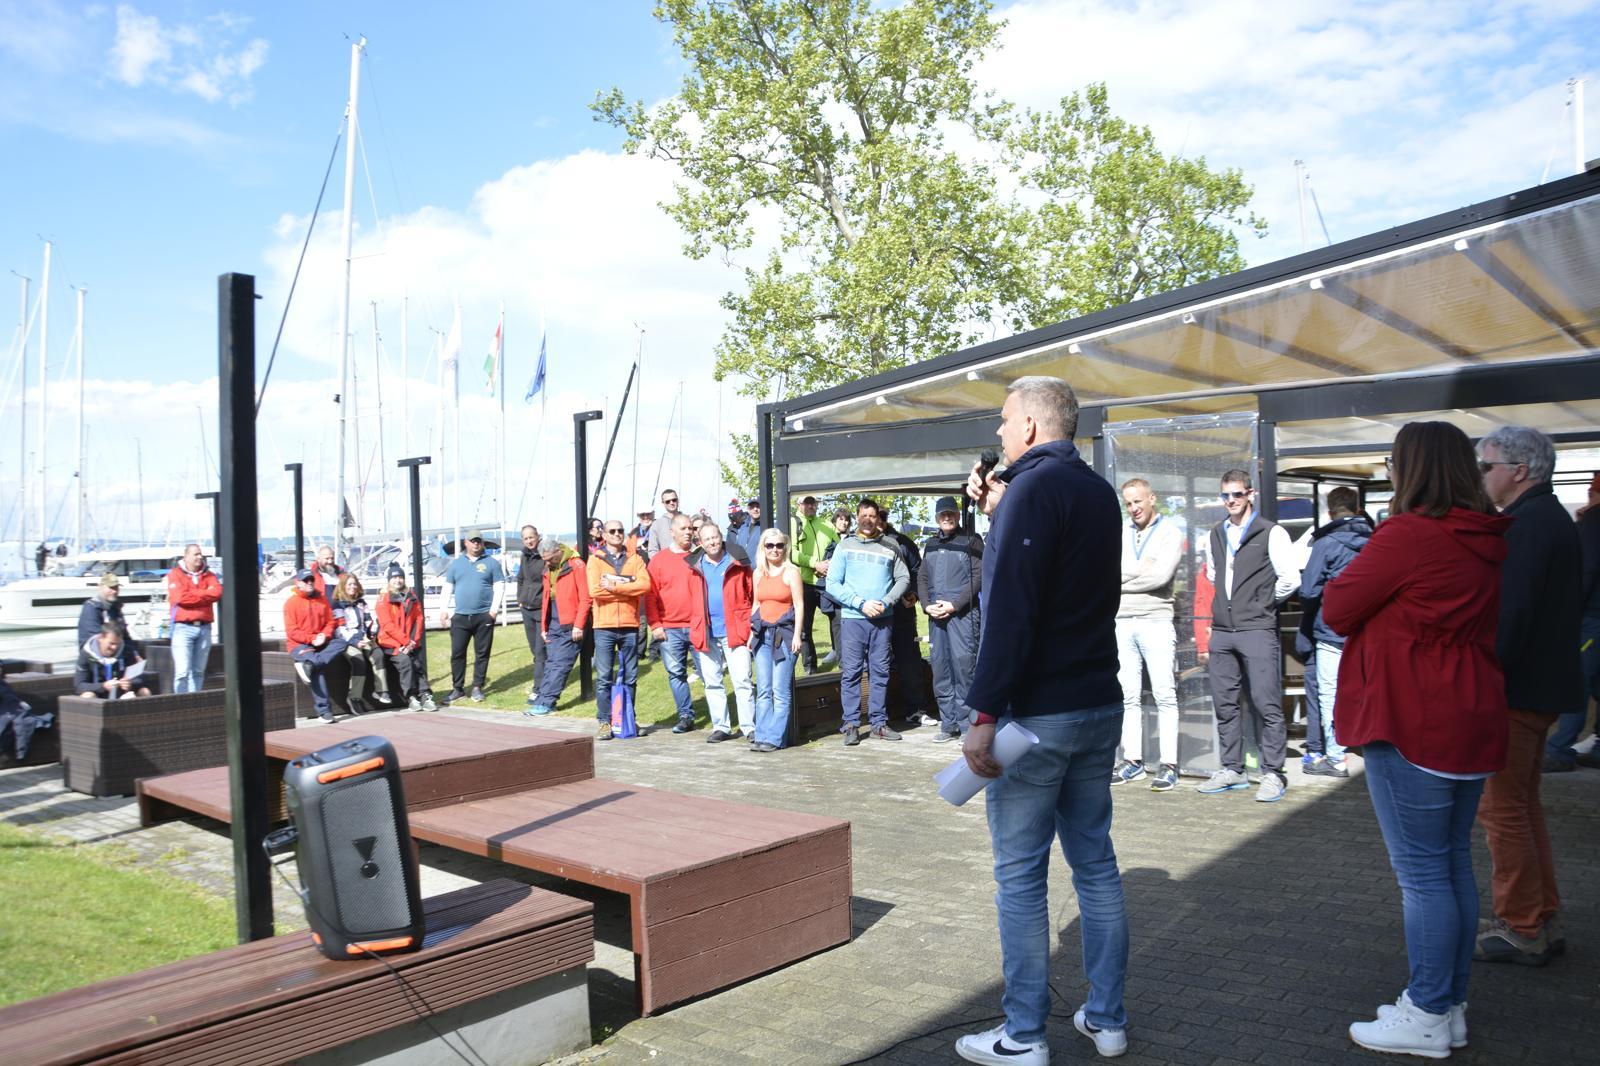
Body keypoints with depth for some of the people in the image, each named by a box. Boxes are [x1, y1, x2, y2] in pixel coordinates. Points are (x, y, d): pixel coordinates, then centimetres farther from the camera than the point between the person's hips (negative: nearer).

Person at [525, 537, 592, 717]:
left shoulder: (575, 565, -11)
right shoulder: (548, 569, 13)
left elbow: (585, 598, -14)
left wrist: (578, 626, -15)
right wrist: (545, 627, 16)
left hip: (570, 626, -7)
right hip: (554, 626, 7)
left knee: (559, 664, -7)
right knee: (550, 663, 7)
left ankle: (545, 702, -6)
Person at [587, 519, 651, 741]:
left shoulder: (634, 559, 10)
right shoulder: (595, 559, 5)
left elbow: (645, 584, -8)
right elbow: (594, 590, -10)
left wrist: (614, 586, -13)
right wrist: (628, 589, -8)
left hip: (630, 626, 2)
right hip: (604, 626, -2)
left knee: (629, 677, 8)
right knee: (604, 677, -2)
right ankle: (604, 722, 4)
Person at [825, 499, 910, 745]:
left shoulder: (890, 548, 9)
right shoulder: (845, 546, 5)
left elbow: (903, 578, 8)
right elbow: (833, 584, 0)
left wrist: (886, 602, -8)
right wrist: (861, 603, -10)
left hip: (883, 619, 2)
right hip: (852, 618, -2)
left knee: (880, 672, 6)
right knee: (851, 672, -2)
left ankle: (878, 722, 14)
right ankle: (851, 725, 4)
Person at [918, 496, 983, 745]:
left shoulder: (971, 540, 2)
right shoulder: (931, 544, 18)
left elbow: (978, 576, -6)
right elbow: (922, 578, 16)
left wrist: (954, 604, -13)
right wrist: (927, 605, -1)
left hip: (963, 613, -5)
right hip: (936, 615, 5)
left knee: (963, 667, -7)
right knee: (940, 669, 6)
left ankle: (966, 725, 0)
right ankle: (948, 724, 14)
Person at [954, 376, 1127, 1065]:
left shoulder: (1034, 487, -14)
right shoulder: (1099, 492, 13)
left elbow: (1011, 608, -22)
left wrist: (985, 713, -22)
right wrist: (999, 511, 16)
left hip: (1037, 714, -9)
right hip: (1099, 704, 9)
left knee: (1019, 876, 1)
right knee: (1095, 862, 15)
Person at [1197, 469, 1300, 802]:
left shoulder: (1271, 533, -4)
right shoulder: (1215, 536, 14)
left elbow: (1290, 578, -6)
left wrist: (1265, 603, 4)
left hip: (1257, 630, -6)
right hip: (1222, 631, 6)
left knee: (1267, 705, -4)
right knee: (1225, 704, 9)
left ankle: (1272, 773, 3)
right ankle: (1232, 770, 18)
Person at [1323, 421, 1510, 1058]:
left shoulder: (1409, 534, -17)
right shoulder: (1484, 542, 9)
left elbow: (1336, 610, -10)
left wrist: (1348, 576, 7)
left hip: (1412, 726, -9)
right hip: (1472, 722, 9)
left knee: (1422, 872, -1)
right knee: (1454, 864, 15)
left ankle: (1426, 1019, 9)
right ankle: (1450, 1008, 26)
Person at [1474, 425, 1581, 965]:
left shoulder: (1528, 524, -18)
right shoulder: (1552, 518, 14)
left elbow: (1510, 613, -25)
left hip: (1515, 689, -10)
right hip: (1541, 684, 10)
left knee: (1501, 808, -2)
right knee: (1522, 804, 18)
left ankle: (1521, 930, 7)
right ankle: (1542, 921, 26)